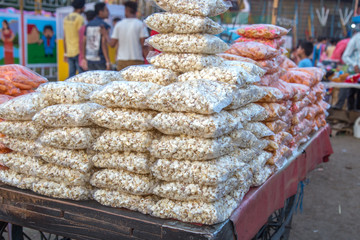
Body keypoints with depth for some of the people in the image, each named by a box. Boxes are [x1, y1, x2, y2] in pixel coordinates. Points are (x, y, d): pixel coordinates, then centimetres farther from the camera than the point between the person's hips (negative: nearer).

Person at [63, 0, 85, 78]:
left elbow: (65, 38, 16)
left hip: (69, 52, 8)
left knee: (71, 75, 9)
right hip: (78, 51, -8)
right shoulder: (80, 18, -9)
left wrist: (65, 53, 21)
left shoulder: (66, 18, 14)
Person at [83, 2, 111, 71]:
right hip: (100, 59, -6)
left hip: (89, 59, 6)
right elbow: (104, 43, -16)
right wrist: (108, 61, -16)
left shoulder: (88, 25, 11)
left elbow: (83, 43, 11)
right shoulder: (104, 25, -9)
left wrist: (84, 59, 17)